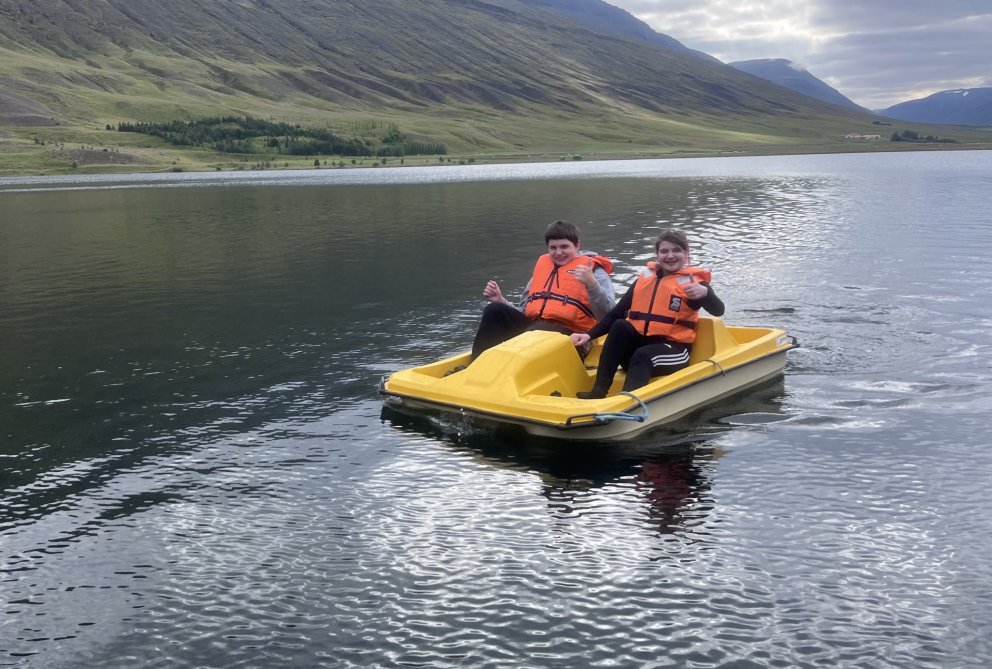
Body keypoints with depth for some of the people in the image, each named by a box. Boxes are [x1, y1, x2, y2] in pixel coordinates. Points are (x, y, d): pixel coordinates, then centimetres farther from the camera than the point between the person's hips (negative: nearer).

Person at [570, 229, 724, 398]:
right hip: (638, 342, 4)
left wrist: (705, 292, -38)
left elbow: (718, 311, -17)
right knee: (620, 326, -23)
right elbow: (616, 314, 10)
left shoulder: (693, 281, -1)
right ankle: (598, 391, -29)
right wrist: (589, 335, -1)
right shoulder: (645, 278, 12)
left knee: (642, 355, -34)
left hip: (672, 350, -4)